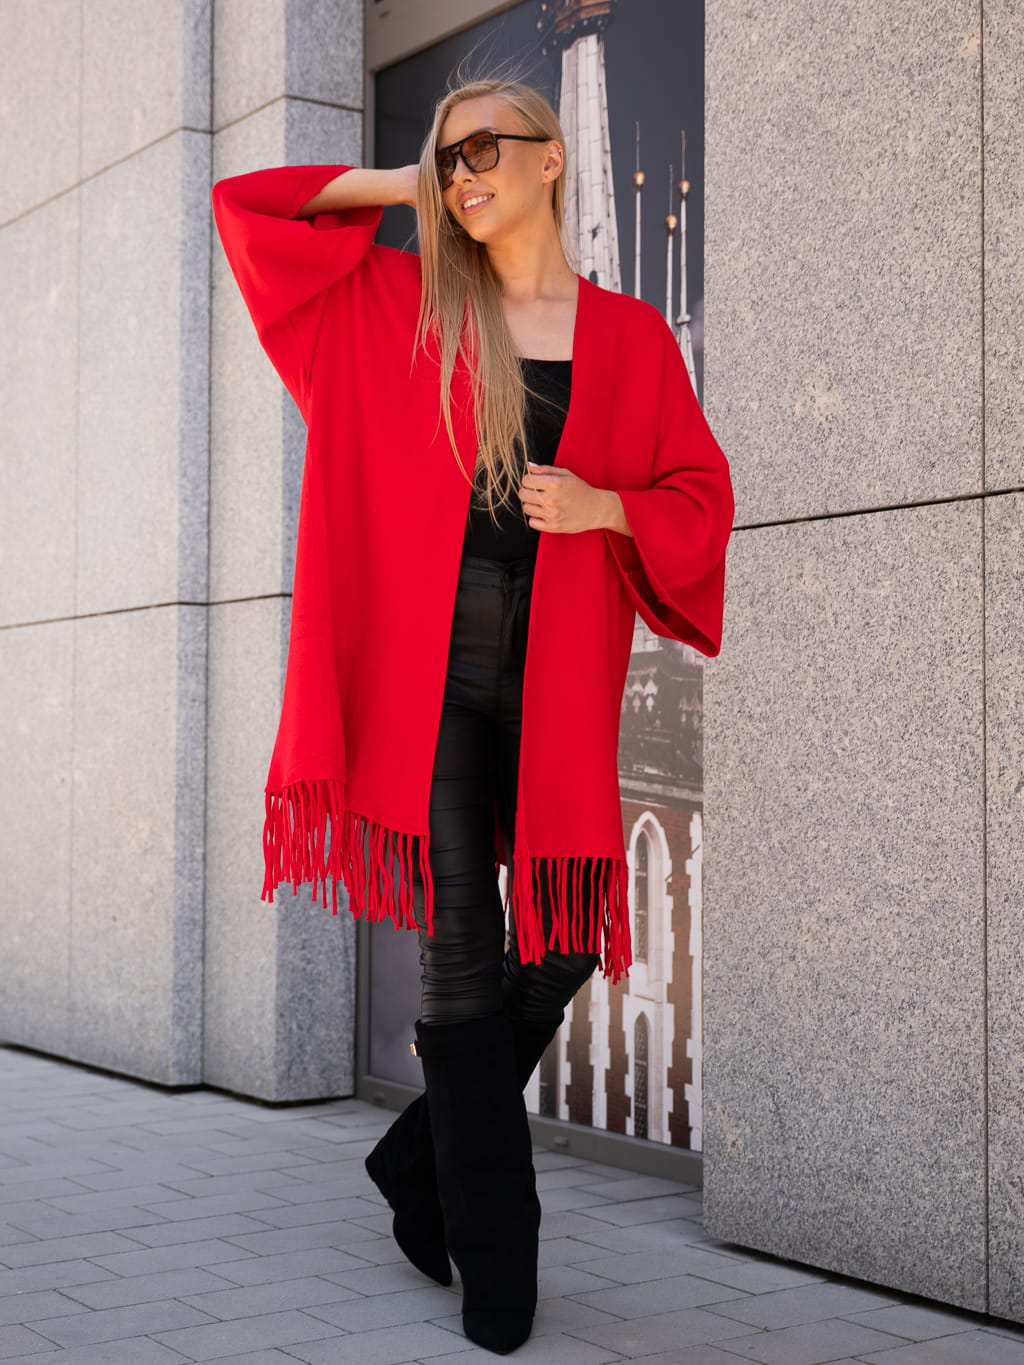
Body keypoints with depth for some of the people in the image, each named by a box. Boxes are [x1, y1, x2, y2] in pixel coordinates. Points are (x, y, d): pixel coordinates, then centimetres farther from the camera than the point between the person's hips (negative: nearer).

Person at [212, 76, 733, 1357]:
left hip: (557, 676, 2)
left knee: (563, 947, 3)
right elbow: (247, 205, 13)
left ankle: (422, 1159, 28)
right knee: (463, 952, -2)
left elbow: (699, 495, 10)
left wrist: (602, 507, -9)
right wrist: (401, 186, 9)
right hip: (431, 665, -1)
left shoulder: (630, 335, 10)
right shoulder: (402, 305, 10)